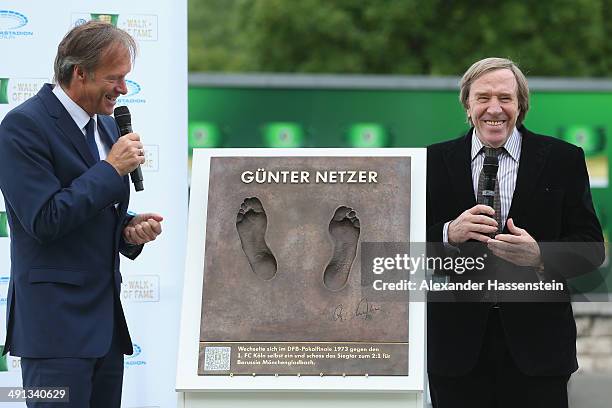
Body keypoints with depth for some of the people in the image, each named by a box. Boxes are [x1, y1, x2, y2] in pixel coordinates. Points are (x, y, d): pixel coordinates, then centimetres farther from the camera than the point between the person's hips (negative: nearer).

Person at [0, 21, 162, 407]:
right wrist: (112, 169, -15)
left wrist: (130, 229, 3)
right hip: (55, 323, -8)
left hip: (105, 318, 8)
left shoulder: (107, 126, 15)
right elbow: (45, 220, -19)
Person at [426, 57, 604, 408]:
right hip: (458, 344, 1)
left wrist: (540, 256, -20)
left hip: (536, 342, -1)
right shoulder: (436, 162, 7)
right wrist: (450, 234, -18)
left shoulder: (563, 160, 3)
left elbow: (591, 248, -1)